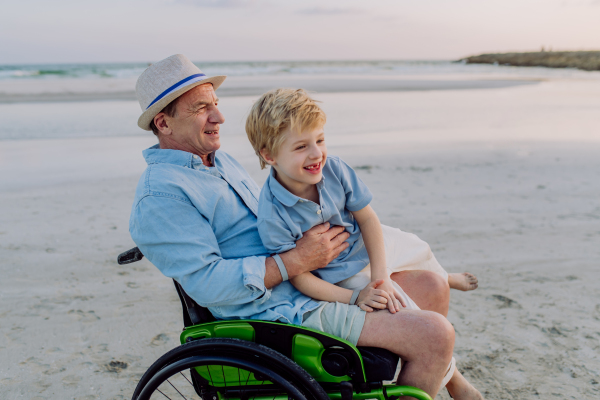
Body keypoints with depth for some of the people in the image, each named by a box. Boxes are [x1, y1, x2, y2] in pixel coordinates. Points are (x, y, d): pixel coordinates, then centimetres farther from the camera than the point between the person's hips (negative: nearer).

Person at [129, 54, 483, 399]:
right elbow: (207, 284, -24)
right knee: (435, 334, -16)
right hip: (285, 314, -10)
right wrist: (298, 260, -22)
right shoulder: (159, 196, -17)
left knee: (432, 288, 11)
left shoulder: (219, 159, 15)